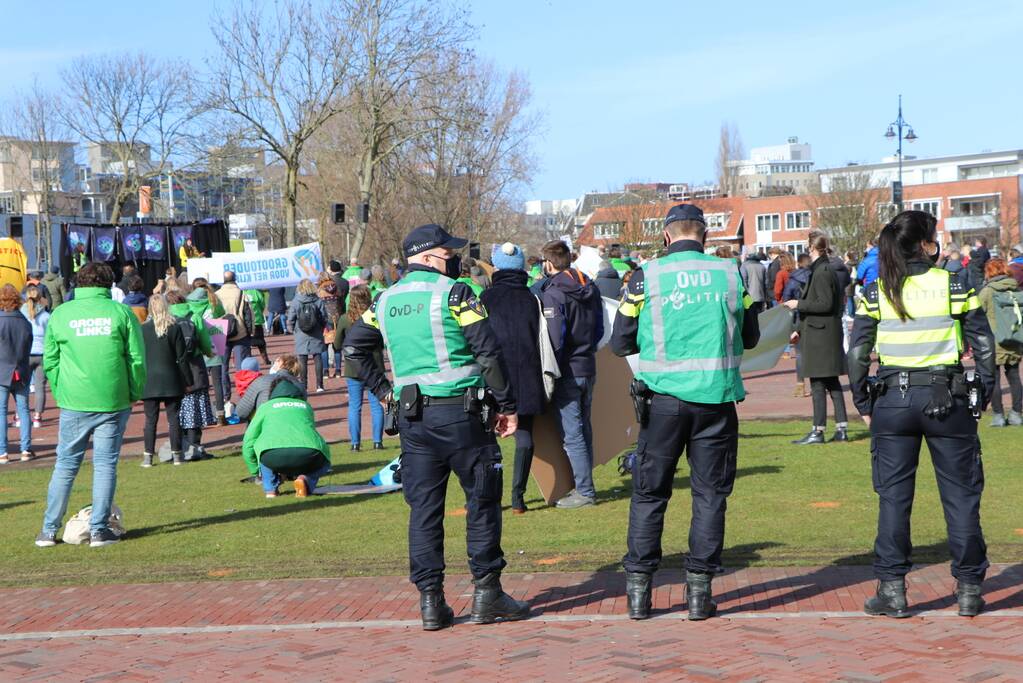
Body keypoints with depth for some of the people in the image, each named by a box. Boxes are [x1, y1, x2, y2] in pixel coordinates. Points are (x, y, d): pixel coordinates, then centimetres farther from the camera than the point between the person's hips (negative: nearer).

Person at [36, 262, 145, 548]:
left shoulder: (60, 314, 4)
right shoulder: (121, 312, -1)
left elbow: (50, 361, 7)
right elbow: (137, 359, -2)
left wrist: (61, 393, 15)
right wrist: (134, 394, 8)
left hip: (73, 403, 2)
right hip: (113, 402, -1)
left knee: (65, 465, 10)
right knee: (105, 465, 5)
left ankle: (49, 530, 13)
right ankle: (99, 530, 5)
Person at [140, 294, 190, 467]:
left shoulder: (142, 329, -5)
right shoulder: (175, 329, -4)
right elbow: (182, 358, -2)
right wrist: (188, 381, 6)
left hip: (149, 381, 0)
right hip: (171, 381, 0)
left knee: (150, 420, 4)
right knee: (173, 418, 6)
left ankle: (148, 456, 2)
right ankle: (176, 454, 8)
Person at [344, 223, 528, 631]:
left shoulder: (386, 300, 11)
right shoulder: (454, 294, -7)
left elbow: (353, 347, 19)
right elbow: (488, 352, -11)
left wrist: (381, 389, 21)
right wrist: (506, 405, -5)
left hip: (412, 417, 5)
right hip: (460, 411, -5)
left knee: (423, 507, 8)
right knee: (482, 499, 6)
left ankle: (431, 601, 8)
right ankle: (487, 593, 7)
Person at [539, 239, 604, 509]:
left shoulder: (553, 293, -17)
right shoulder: (590, 288, 9)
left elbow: (554, 340, -20)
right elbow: (599, 328, 15)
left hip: (567, 372, -8)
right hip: (588, 367, 8)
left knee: (572, 433, -3)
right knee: (583, 428, 16)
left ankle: (584, 491, -2)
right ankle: (583, 484, 24)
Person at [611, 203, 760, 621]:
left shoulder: (646, 277, -3)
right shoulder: (731, 274, 2)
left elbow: (620, 343, 3)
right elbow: (750, 338, 12)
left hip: (664, 398, -1)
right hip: (716, 398, 1)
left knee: (649, 494, 10)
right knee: (710, 494, 8)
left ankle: (638, 590, 11)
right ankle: (699, 592, 9)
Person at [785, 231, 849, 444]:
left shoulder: (821, 271, -15)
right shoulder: (824, 269, 14)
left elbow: (825, 304, -20)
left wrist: (798, 304, -12)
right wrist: (799, 329, 23)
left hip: (820, 336, -10)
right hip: (827, 335, 10)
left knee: (818, 384, -5)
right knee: (832, 383, 11)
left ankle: (818, 431, -1)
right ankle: (841, 428, 14)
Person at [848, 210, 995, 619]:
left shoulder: (876, 292, 0)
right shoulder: (954, 286, -4)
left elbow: (857, 353, -1)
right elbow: (984, 346, -3)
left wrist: (864, 405, 8)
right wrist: (982, 397, 7)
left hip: (892, 400, 1)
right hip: (947, 399, -1)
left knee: (893, 496, 8)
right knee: (960, 494, 8)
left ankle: (892, 589, 7)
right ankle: (969, 589, 12)